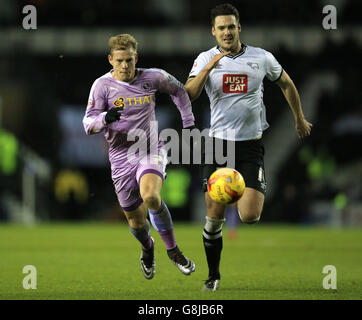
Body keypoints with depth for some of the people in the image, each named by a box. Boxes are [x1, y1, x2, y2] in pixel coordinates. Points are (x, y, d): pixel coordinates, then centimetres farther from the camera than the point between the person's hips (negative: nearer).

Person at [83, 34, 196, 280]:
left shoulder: (153, 78, -2)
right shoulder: (103, 85, -6)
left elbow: (178, 91, 19)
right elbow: (88, 124, -6)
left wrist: (189, 123, 14)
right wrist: (106, 118, -28)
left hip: (151, 150, -1)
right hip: (121, 156, 1)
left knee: (150, 195, -31)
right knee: (136, 220, 8)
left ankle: (173, 249, -13)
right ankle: (148, 248, 44)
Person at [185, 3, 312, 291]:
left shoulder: (262, 58, 2)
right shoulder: (206, 59, 1)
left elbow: (286, 84, 19)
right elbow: (189, 95, -13)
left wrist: (300, 119, 27)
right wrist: (209, 68, -26)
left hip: (251, 145, -1)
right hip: (218, 143, 1)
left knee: (249, 216, -13)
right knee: (214, 216, -2)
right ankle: (214, 275, 16)